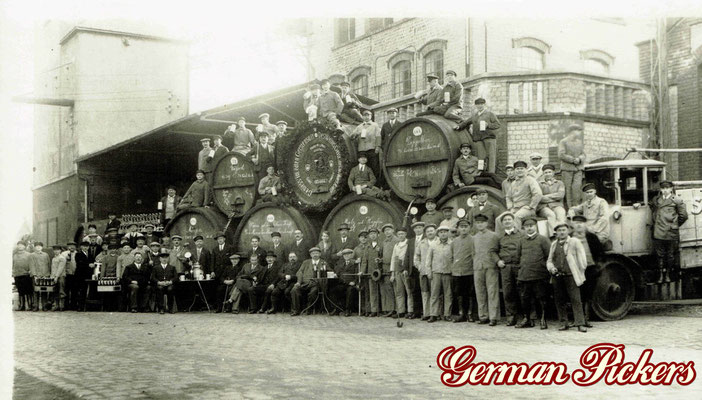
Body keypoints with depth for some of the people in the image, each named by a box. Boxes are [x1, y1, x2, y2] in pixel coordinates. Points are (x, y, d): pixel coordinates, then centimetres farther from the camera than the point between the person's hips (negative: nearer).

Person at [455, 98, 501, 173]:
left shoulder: (489, 113, 9)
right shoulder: (474, 115, 22)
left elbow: (498, 124, 3)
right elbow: (467, 122, 37)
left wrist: (488, 125, -10)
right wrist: (459, 126, 25)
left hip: (489, 137, -3)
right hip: (478, 139, 3)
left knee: (490, 155, -9)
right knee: (481, 157, -6)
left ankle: (491, 174, -10)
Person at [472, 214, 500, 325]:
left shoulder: (494, 236, 4)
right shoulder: (474, 238, 15)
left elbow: (495, 251, 6)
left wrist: (498, 261, -8)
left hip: (491, 267, -4)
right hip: (477, 268, 4)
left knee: (492, 292, -5)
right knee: (480, 293, 4)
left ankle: (493, 317, -3)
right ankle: (483, 316, 12)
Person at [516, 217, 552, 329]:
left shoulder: (543, 239, 0)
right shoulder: (522, 241, 14)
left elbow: (549, 256, -1)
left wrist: (546, 269, -5)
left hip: (539, 276, -5)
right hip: (524, 276, 5)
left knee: (541, 299, -1)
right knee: (524, 299, 8)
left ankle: (543, 320, 9)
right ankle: (527, 319, 20)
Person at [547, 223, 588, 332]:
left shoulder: (575, 242, 3)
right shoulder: (554, 244, 15)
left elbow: (581, 259, 2)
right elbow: (549, 260, 21)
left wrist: (581, 273, -2)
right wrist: (551, 268, 0)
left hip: (570, 276, -4)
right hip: (557, 277, 4)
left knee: (576, 300, -8)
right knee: (559, 301, 6)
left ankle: (580, 324, -7)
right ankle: (564, 323, 15)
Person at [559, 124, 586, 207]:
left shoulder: (580, 142, 17)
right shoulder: (563, 142, 0)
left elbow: (583, 155, 13)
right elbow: (561, 155, -10)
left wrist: (579, 159, -9)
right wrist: (573, 159, -12)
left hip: (578, 169, 3)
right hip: (567, 169, -3)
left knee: (577, 187, -11)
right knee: (568, 188, -4)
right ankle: (570, 208, 0)